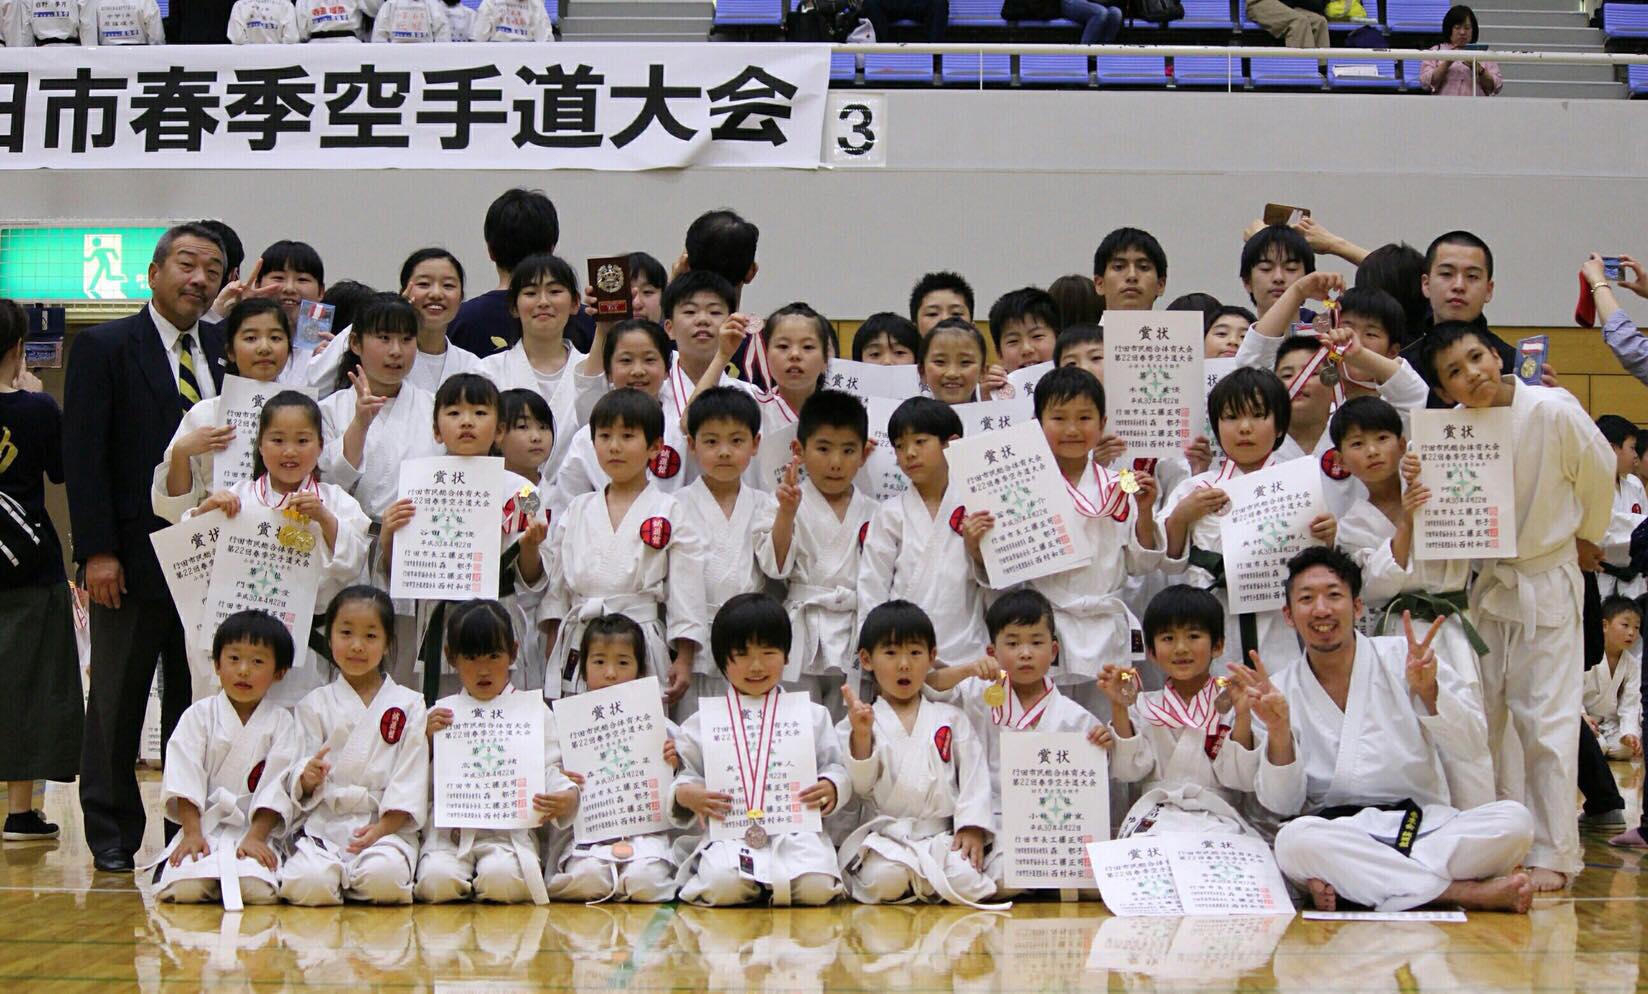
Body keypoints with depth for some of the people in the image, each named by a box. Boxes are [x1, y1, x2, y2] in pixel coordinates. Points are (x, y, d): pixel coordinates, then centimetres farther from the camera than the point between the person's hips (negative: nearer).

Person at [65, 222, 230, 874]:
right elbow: (84, 456, -6)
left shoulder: (226, 351, 11)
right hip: (133, 558, -4)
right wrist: (97, 551, -13)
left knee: (197, 702, 7)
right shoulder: (104, 348, -1)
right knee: (118, 703, 5)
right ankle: (112, 838, 14)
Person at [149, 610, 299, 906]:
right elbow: (184, 777, -2)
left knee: (256, 889, -33)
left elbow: (278, 787, -3)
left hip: (257, 828, 0)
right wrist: (192, 833, -15)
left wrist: (255, 837, -16)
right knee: (185, 887, -31)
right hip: (204, 827, 0)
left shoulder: (280, 722, 6)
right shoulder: (200, 715, 6)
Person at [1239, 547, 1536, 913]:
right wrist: (1279, 731, -17)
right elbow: (1282, 803, 0)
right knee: (1295, 840, -35)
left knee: (1514, 819, -25)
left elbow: (1466, 742, -5)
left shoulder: (1400, 658, 6)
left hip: (1424, 824, 1)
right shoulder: (1279, 690, 7)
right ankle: (1463, 892, -27)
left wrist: (1427, 691, -24)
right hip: (1335, 836, -1)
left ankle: (1344, 883, -26)